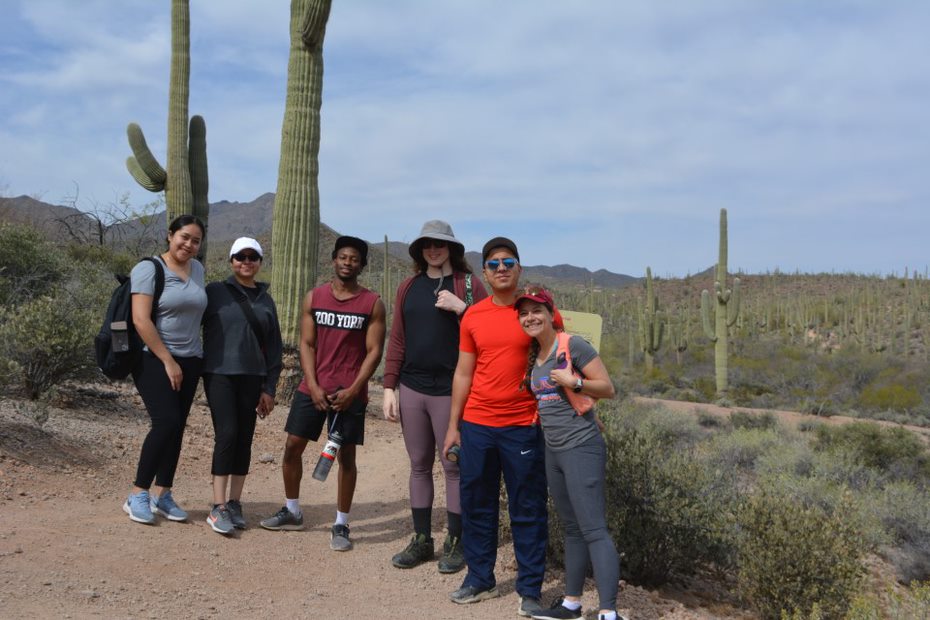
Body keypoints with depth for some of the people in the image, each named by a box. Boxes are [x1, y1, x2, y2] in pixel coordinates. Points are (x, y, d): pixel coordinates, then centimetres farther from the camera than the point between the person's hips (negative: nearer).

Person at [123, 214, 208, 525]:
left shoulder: (198, 269, 11)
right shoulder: (148, 269, -8)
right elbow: (141, 320, -15)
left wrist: (185, 360, 14)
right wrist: (167, 360, -16)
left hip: (190, 361, 6)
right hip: (154, 359, -6)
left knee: (176, 428, 5)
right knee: (166, 422, -16)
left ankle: (162, 495, 14)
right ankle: (138, 495, -4)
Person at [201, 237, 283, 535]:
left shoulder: (266, 300, 12)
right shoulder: (215, 292, 2)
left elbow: (273, 347, 12)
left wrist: (269, 388, 8)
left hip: (252, 377, 4)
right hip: (220, 374, -4)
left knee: (244, 438, 4)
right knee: (227, 433, -13)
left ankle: (234, 503, 15)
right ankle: (218, 507, -8)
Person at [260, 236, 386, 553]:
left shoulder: (372, 303, -2)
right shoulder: (314, 297, 5)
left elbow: (374, 351, -4)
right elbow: (306, 344, 3)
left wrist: (353, 390, -13)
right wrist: (313, 386, -7)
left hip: (350, 393, -3)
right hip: (313, 388, 3)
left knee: (346, 455, 0)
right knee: (292, 446, 5)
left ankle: (341, 525, 10)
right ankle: (291, 511, 24)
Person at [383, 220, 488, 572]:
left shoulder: (469, 285, 0)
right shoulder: (408, 288, 10)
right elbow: (397, 340, 9)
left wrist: (461, 308, -17)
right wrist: (389, 387, 3)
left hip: (450, 390, -4)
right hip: (411, 388, 4)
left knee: (454, 466, 3)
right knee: (419, 465, 11)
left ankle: (456, 543, 14)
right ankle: (421, 540, 21)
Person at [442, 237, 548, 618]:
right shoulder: (472, 317, 6)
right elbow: (463, 373, 10)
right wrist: (453, 425, 8)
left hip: (523, 426, -3)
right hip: (476, 425, 3)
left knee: (527, 510, 4)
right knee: (476, 506, 11)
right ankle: (480, 579, 27)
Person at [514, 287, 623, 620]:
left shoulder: (573, 345, -9)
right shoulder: (533, 356, 12)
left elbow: (608, 388, -11)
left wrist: (574, 382, -22)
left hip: (582, 448, -8)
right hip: (553, 451, 8)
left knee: (594, 530, -10)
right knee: (572, 529, 15)